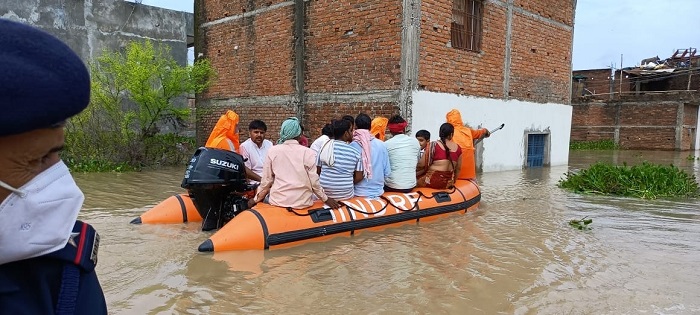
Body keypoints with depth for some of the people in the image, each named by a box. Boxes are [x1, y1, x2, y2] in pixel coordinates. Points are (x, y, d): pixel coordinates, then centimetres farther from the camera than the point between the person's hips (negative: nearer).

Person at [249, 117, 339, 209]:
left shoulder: (272, 151, -2)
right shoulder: (308, 152, -6)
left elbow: (266, 180, 3)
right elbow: (314, 182, -5)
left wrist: (256, 199, 18)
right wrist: (326, 199, 9)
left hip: (278, 201, 1)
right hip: (302, 202, -1)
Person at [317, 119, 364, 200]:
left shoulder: (324, 148, -3)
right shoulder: (355, 152, -6)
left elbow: (317, 171, 3)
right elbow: (359, 177, -4)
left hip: (324, 193, 1)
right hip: (346, 195, -1)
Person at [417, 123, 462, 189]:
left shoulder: (433, 145, -7)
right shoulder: (457, 148, 6)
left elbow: (422, 164, -7)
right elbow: (458, 168, 14)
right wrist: (453, 181, 28)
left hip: (433, 181, -5)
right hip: (448, 183, 5)